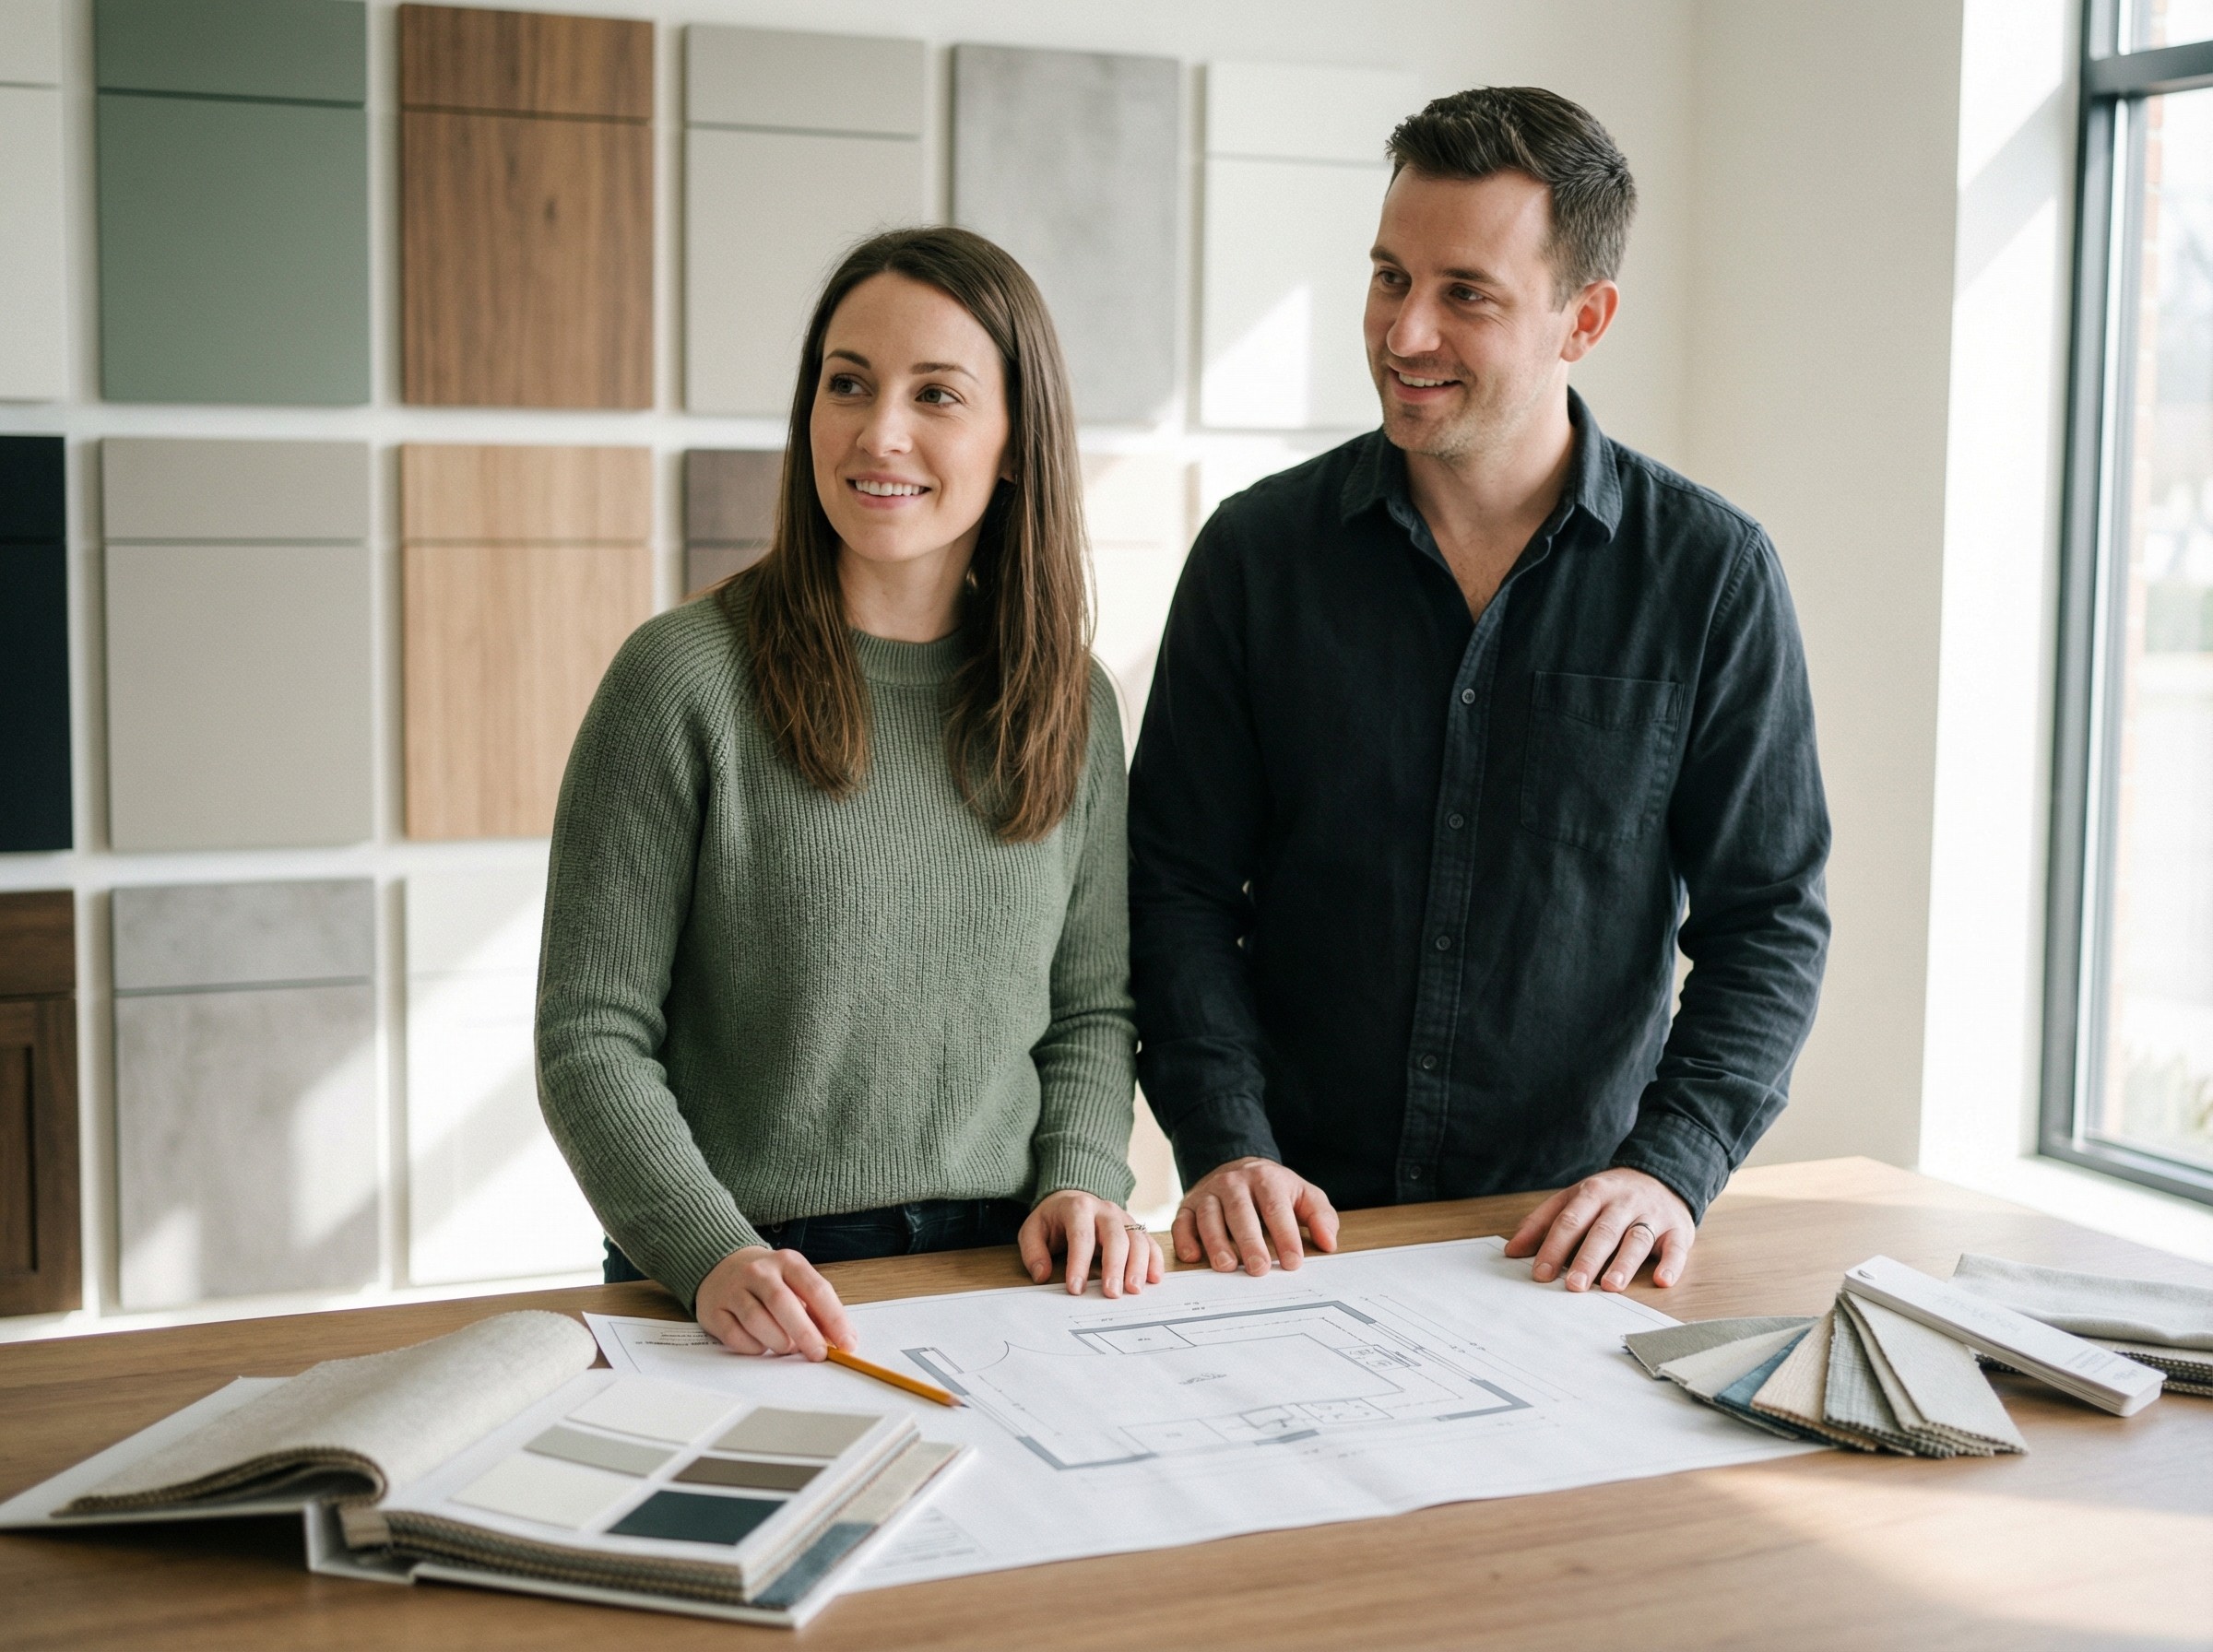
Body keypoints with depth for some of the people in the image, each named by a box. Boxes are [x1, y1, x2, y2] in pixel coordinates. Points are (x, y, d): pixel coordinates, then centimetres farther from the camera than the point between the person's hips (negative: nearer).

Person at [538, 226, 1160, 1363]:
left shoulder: (1069, 699, 9)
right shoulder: (683, 679, -5)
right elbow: (592, 1037, -5)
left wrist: (1082, 1181, -2)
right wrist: (714, 1256, -17)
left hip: (1001, 1276, 3)